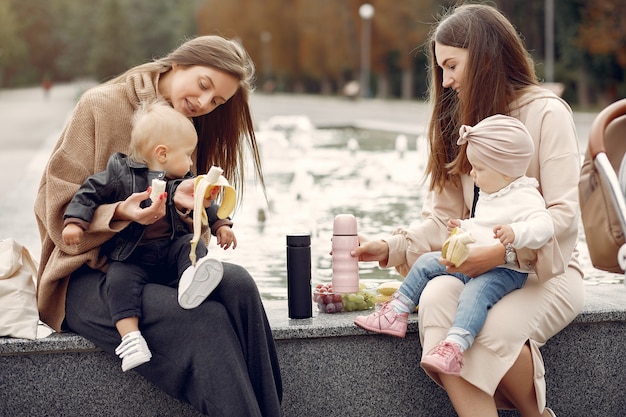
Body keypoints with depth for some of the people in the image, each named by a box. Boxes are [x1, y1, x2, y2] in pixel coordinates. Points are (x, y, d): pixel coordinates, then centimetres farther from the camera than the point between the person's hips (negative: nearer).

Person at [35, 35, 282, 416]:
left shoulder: (189, 126, 15)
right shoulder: (102, 106, -4)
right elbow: (59, 210, -6)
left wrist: (182, 200, -11)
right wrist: (121, 212, -25)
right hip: (89, 276, -5)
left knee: (238, 284, -27)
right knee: (206, 319, -32)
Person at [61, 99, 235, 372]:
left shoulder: (185, 182, 13)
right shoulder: (120, 172, -3)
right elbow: (91, 193, -2)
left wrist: (220, 225, 15)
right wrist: (74, 221, -12)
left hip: (171, 247, 4)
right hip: (130, 256, -4)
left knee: (192, 244, -23)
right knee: (121, 280, -29)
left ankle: (191, 276, -53)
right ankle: (130, 337, -36)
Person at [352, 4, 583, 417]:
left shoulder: (546, 112, -5)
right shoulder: (463, 121, 17)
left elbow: (563, 216, -13)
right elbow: (443, 218, 12)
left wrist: (502, 251, -26)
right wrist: (389, 247, -3)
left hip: (545, 270, -5)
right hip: (480, 268, 5)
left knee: (493, 329, -34)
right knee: (435, 300, -29)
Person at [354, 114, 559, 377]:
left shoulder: (524, 197, -15)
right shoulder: (488, 194, 15)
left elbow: (543, 226, -33)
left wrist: (515, 233, -47)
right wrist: (464, 228, 25)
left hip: (505, 270, -10)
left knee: (474, 293, -37)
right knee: (427, 262, 9)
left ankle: (454, 349, -53)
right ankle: (396, 313, 9)